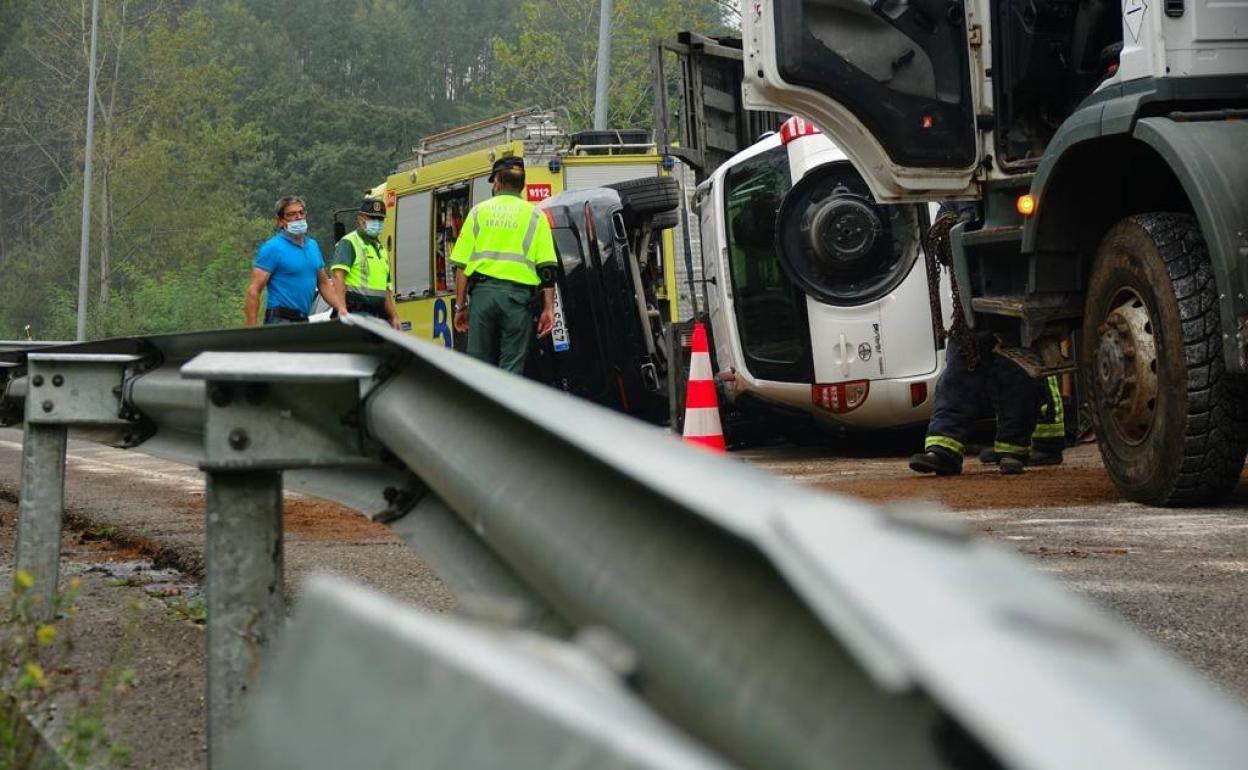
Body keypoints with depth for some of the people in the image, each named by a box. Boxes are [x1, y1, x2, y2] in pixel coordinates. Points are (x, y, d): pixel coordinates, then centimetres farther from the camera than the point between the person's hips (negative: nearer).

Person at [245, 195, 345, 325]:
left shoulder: (313, 245, 16)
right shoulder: (272, 248, -6)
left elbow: (324, 284, 23)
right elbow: (253, 291, -11)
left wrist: (341, 308, 7)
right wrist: (252, 331, -18)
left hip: (303, 320, 7)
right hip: (280, 320, -7)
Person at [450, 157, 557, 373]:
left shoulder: (479, 211, 12)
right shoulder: (535, 216, 8)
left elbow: (461, 265, 7)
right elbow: (547, 267, -1)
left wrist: (460, 305, 11)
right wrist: (548, 308, 0)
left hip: (483, 291, 1)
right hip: (517, 295, -1)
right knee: (511, 369, -2)